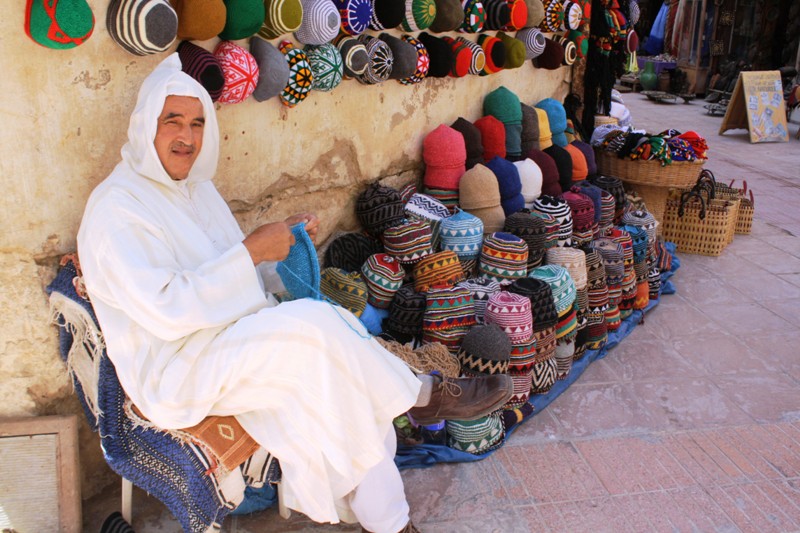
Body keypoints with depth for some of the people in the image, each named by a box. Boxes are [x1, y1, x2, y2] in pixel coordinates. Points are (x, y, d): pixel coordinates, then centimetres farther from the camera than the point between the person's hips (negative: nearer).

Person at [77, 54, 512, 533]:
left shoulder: (195, 186, 13)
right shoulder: (116, 209, -14)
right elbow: (165, 310, -24)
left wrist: (283, 240, -1)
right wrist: (251, 251, -23)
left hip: (241, 342, 8)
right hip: (175, 371, -7)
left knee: (344, 384, -16)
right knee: (315, 324, -30)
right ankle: (423, 393, -9)